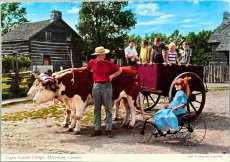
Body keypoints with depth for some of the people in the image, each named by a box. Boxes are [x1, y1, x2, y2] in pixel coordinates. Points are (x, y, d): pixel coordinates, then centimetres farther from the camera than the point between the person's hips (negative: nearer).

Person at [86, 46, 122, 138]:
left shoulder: (109, 64, -1)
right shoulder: (92, 62, 5)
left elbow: (119, 70, 6)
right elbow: (87, 68, 27)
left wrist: (112, 75, -8)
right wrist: (93, 72, 14)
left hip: (107, 86, -3)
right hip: (96, 86, 3)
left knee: (108, 108, 1)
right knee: (97, 109, 8)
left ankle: (108, 129, 7)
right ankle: (97, 129, 16)